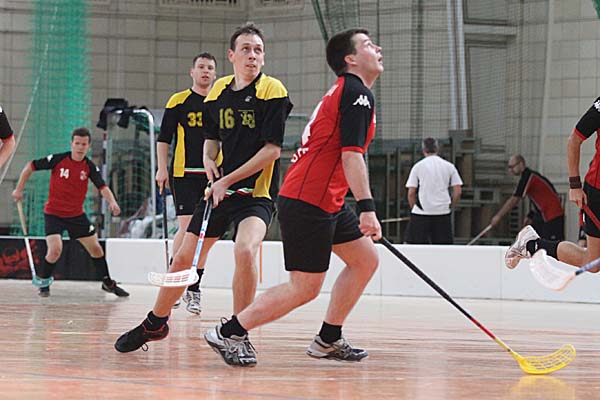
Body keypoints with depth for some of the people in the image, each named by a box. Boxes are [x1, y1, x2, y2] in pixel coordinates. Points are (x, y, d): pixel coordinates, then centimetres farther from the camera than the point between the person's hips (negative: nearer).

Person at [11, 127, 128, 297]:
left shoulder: (90, 167, -7)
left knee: (96, 249, 9)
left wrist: (112, 202, -37)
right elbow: (30, 166, -5)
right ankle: (43, 283, 5)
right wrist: (19, 189, -4)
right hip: (53, 213, -4)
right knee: (55, 250, -20)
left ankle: (108, 283, 29)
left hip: (77, 215, 4)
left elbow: (102, 187, -16)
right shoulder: (57, 159, -15)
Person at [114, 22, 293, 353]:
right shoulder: (218, 91, 8)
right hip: (219, 190, 5)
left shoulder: (273, 91, -9)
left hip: (256, 192, -5)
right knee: (185, 256, 8)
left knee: (245, 249, -31)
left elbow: (272, 149, -14)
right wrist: (209, 159, -1)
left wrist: (229, 180, -16)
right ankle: (155, 323, 31)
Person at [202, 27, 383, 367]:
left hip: (328, 202, 11)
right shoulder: (357, 93, -13)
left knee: (366, 260, 13)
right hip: (308, 201, -11)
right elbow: (351, 155, -22)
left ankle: (329, 339, 20)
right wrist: (367, 207, -26)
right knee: (305, 288, -8)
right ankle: (230, 332, 0)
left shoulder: (344, 90, 19)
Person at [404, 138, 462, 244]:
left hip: (422, 212, -2)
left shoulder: (418, 166, 1)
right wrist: (449, 206, 13)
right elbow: (458, 191, 1)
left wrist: (414, 208, 12)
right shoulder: (449, 166, 6)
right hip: (443, 213, 2)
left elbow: (411, 193, -2)